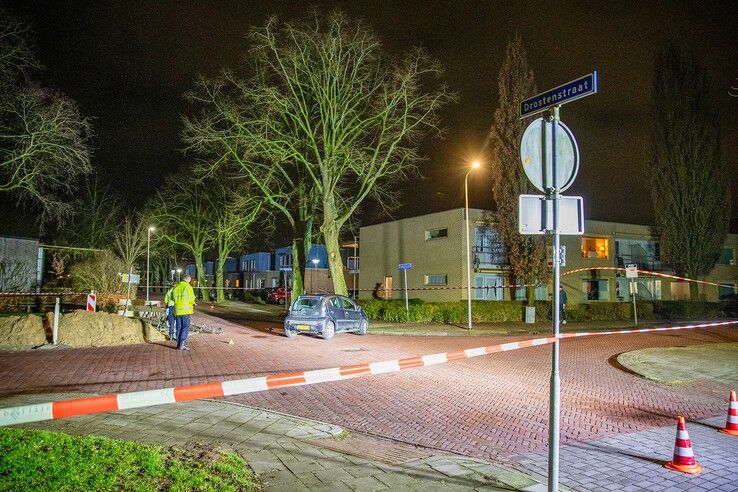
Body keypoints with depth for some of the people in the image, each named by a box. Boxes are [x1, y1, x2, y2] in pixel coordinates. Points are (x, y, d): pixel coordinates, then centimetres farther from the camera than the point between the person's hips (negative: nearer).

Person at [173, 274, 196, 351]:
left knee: (179, 327, 12)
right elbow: (191, 299, -11)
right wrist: (192, 303, 10)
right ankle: (182, 343, -13)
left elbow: (174, 298, 11)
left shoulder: (176, 287, 9)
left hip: (177, 310, 6)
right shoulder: (188, 287, -9)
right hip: (185, 310, -6)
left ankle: (178, 344, 15)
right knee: (186, 327, -4)